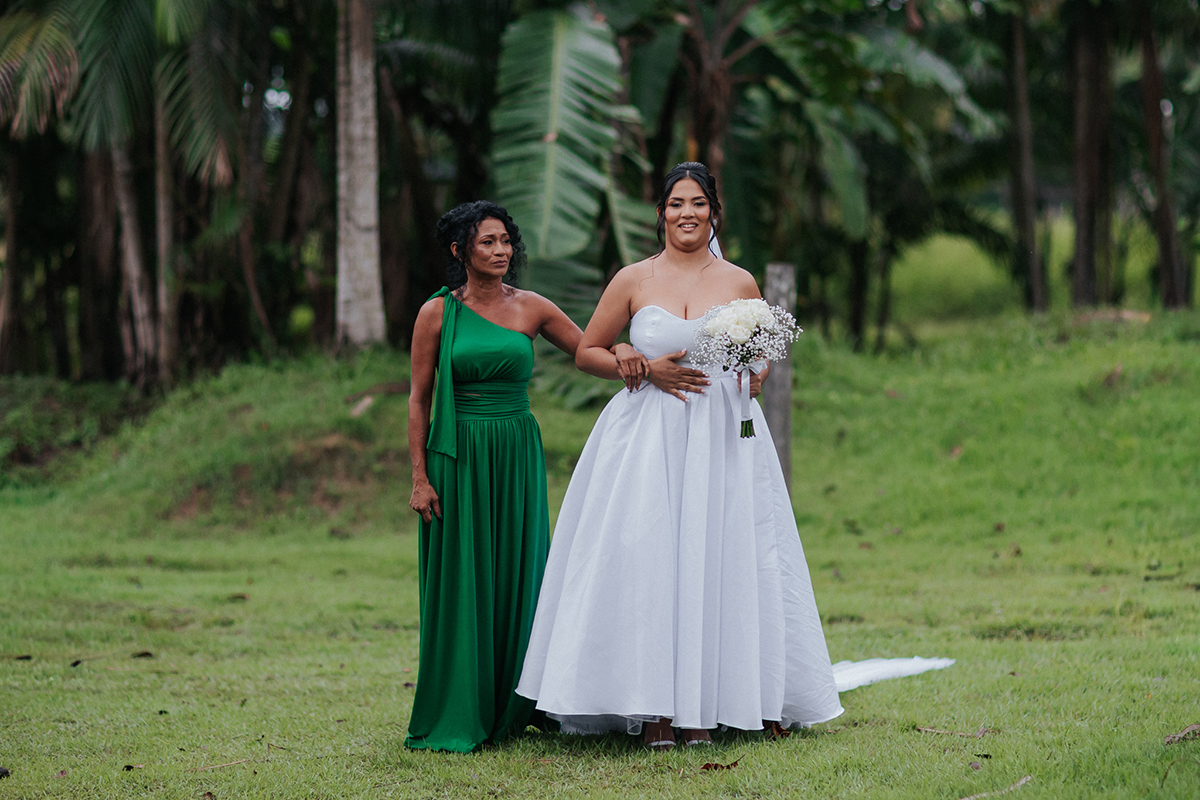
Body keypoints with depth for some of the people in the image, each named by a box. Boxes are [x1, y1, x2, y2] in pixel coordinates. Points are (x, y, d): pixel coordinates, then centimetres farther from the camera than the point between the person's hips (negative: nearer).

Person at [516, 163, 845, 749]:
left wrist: (752, 373, -4)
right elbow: (587, 352, 9)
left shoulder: (740, 283, 8)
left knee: (716, 561, -3)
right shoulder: (633, 280, 5)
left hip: (723, 437, 1)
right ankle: (654, 708, -5)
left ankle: (703, 707, 2)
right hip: (647, 437, -1)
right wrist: (645, 369, -6)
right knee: (645, 562, -8)